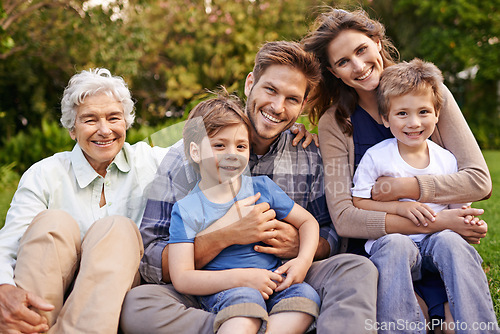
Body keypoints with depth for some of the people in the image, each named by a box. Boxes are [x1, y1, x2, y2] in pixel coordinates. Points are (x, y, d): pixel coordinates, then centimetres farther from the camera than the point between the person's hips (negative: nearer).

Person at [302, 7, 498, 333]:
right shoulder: (334, 124, -1)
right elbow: (343, 218, -12)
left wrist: (404, 188, -14)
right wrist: (432, 223, -22)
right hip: (376, 245, 0)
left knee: (452, 245, -33)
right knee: (394, 244, -34)